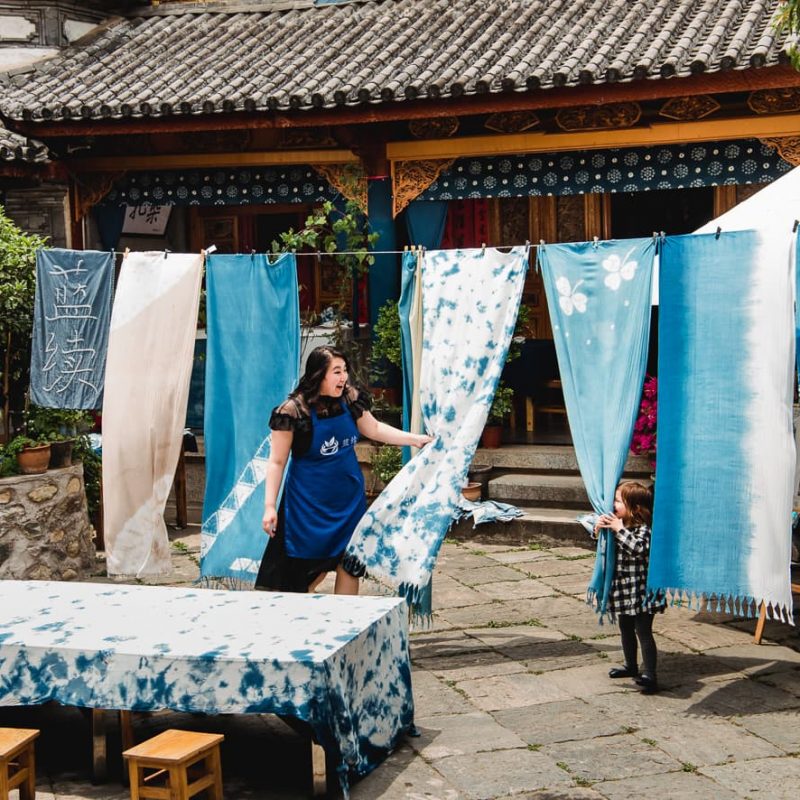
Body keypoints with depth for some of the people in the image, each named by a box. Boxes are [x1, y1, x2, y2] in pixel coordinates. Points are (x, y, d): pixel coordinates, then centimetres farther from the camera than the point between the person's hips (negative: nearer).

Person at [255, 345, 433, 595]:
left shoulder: (350, 399, -4)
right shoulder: (293, 410, -18)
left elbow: (374, 429, 14)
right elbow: (277, 462, -12)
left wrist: (415, 439, 8)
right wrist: (269, 506, -15)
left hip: (349, 498, 5)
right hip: (310, 501, -5)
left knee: (350, 566, 8)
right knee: (310, 570, -2)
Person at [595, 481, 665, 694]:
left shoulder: (643, 529, -18)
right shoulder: (619, 524, 7)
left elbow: (639, 548, -35)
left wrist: (619, 529, -31)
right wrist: (600, 527, -2)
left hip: (640, 591, -9)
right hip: (623, 589, 9)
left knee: (643, 632, -7)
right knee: (626, 629, 20)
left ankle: (649, 675, -5)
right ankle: (631, 666, 36)